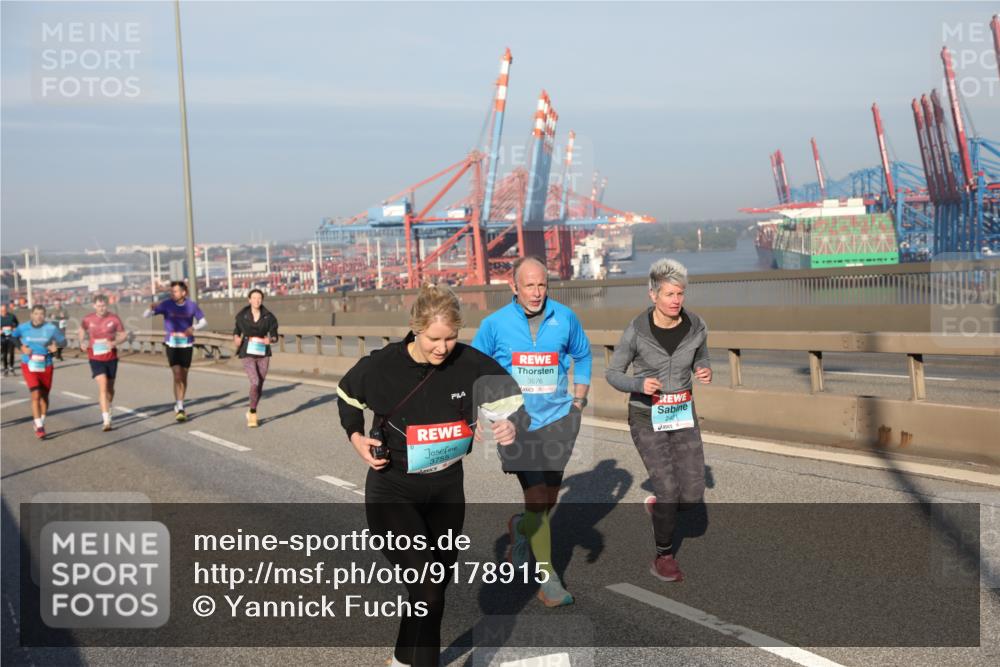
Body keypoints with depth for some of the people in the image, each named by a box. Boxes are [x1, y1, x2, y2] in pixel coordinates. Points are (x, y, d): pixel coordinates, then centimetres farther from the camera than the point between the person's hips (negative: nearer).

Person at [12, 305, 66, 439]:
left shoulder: (51, 328, -9)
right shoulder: (23, 327, -5)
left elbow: (63, 341, 0)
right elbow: (14, 336, 15)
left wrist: (56, 346, -22)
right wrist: (21, 347, -3)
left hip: (46, 366, 1)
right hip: (29, 366, -1)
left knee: (44, 396, 13)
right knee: (35, 395, -14)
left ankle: (41, 423, 33)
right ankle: (39, 427, -10)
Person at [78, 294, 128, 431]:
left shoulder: (114, 318, -5)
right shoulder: (88, 320, -3)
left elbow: (123, 335, 1)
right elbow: (82, 330, 18)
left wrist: (115, 342, -18)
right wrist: (82, 342, 1)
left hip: (111, 357, 2)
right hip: (95, 358, -1)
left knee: (110, 388, 15)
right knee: (102, 386, -16)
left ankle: (107, 411, 43)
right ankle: (106, 420, -19)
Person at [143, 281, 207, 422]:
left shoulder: (192, 305, -3)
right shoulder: (166, 304, -8)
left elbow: (204, 322, 4)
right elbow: (146, 315, -11)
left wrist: (193, 327, -18)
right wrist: (151, 308, -36)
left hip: (187, 345, 2)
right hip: (172, 345, -2)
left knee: (184, 377, 10)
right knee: (177, 375, -13)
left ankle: (179, 406, 26)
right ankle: (180, 409, -11)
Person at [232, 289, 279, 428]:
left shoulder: (268, 316, 0)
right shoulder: (242, 316, 0)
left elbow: (274, 336, 3)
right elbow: (237, 330, 13)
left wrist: (270, 340, -20)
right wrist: (236, 339, -9)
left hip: (263, 354, 2)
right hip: (248, 354, -2)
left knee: (260, 385, 8)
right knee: (255, 382, -18)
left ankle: (251, 412, 31)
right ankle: (253, 413, 1)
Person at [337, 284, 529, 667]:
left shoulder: (471, 364, -15)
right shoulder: (381, 365, -16)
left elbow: (513, 401, -8)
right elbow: (347, 394, 5)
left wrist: (511, 425, -30)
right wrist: (356, 437, -9)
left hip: (447, 489, 4)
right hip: (392, 489, -4)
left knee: (438, 584, 19)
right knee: (427, 587, -18)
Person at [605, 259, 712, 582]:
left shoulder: (696, 326, -9)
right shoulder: (636, 330, -17)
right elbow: (613, 374, -6)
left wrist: (705, 372, -14)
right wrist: (639, 384, -28)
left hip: (682, 414, 4)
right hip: (646, 417, -3)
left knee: (693, 494, -2)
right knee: (668, 487, -10)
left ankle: (658, 505, 33)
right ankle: (663, 557, 14)